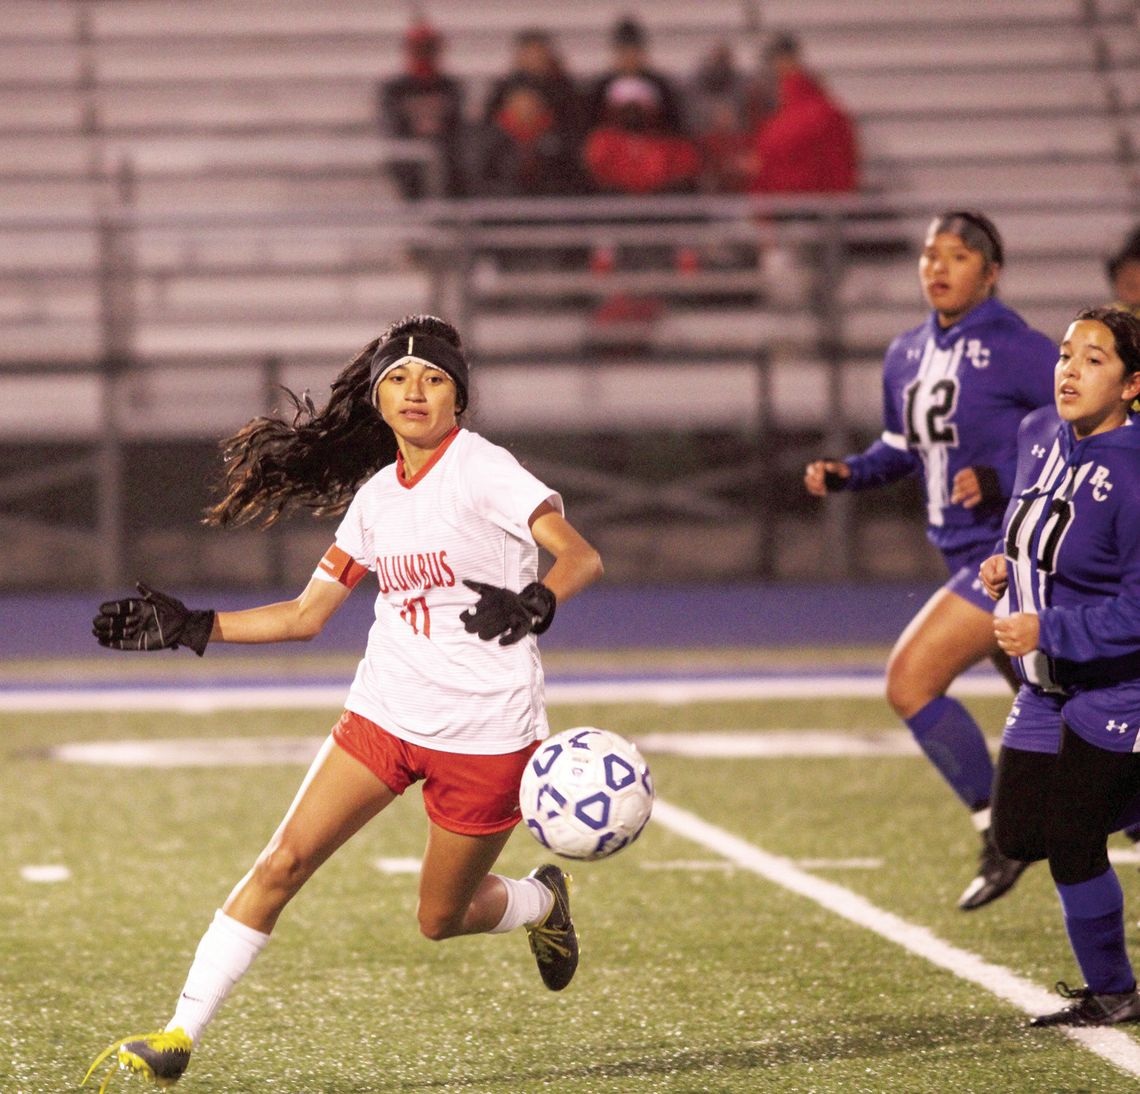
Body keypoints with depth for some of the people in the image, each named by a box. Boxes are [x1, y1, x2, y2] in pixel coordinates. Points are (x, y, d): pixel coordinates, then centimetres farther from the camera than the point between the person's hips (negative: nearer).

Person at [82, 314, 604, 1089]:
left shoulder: (483, 469, -10)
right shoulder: (375, 496, 8)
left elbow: (582, 557, -20)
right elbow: (307, 615, 14)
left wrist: (534, 603, -41)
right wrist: (193, 627, 6)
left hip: (486, 729, -5)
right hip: (387, 711, 5)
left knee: (441, 920, 6)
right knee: (283, 861, -10)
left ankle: (543, 901, 40)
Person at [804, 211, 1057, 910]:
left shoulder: (1017, 349, -14)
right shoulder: (907, 357, 10)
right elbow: (903, 450, 23)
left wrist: (1004, 479, -23)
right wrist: (846, 474, 4)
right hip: (970, 556, 8)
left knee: (911, 679, -15)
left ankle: (1002, 837, -4)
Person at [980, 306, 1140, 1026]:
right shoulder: (1040, 437, 0)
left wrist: (1046, 630, -26)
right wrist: (1009, 567, 2)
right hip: (1048, 688, 8)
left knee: (1071, 841, -6)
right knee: (1018, 833, 8)